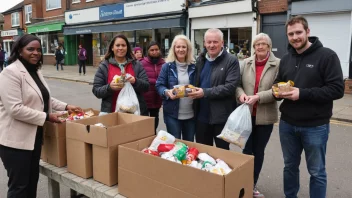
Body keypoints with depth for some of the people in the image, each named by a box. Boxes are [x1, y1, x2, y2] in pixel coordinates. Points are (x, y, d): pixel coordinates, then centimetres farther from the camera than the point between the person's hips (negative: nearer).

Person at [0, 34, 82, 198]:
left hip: (34, 136, 9)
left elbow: (44, 98, 19)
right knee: (19, 185, 4)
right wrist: (47, 117, -22)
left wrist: (66, 106, 6)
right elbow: (15, 109, -26)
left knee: (32, 180, 19)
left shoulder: (35, 71, 10)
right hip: (15, 139, -9)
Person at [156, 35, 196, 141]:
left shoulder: (193, 67, 5)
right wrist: (167, 92, -23)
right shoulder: (167, 66, -2)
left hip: (190, 113, 3)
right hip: (173, 113, -2)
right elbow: (159, 85, -3)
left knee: (189, 143, 16)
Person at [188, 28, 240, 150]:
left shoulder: (231, 61, -9)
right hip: (202, 115, 6)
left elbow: (230, 87, -19)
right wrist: (193, 90, 0)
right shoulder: (200, 60, 11)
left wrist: (205, 92, -22)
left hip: (221, 116, -5)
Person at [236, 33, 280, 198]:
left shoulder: (278, 64, -6)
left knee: (259, 151, 14)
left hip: (265, 116, -1)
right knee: (247, 150, 8)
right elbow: (237, 84, 6)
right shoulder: (245, 63, 3)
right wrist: (241, 93, -14)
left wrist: (258, 97, -21)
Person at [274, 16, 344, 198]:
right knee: (290, 166, 20)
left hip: (315, 126, -5)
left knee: (317, 172, 11)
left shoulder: (327, 56, -9)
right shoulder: (285, 59, 9)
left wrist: (302, 93, -22)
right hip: (287, 124, 5)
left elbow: (337, 89, -15)